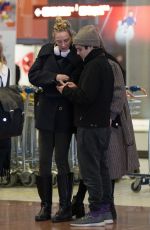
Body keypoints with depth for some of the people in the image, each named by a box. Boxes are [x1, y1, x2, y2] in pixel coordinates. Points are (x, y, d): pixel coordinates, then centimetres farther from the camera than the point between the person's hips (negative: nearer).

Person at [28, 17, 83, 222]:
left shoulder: (78, 57, -5)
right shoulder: (46, 51, 3)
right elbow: (33, 75, -3)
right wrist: (55, 78, -15)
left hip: (65, 114, -4)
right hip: (46, 113, 4)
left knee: (62, 160, -4)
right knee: (44, 161, 6)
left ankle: (65, 207, 5)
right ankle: (45, 206, 14)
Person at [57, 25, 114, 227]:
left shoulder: (94, 66, -16)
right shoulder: (105, 63, 15)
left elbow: (86, 96, -22)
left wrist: (66, 90, -7)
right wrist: (76, 88, 11)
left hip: (90, 126, -10)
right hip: (102, 124, 10)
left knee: (90, 170, -6)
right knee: (101, 168, 13)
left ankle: (96, 213, -5)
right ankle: (105, 211, 17)